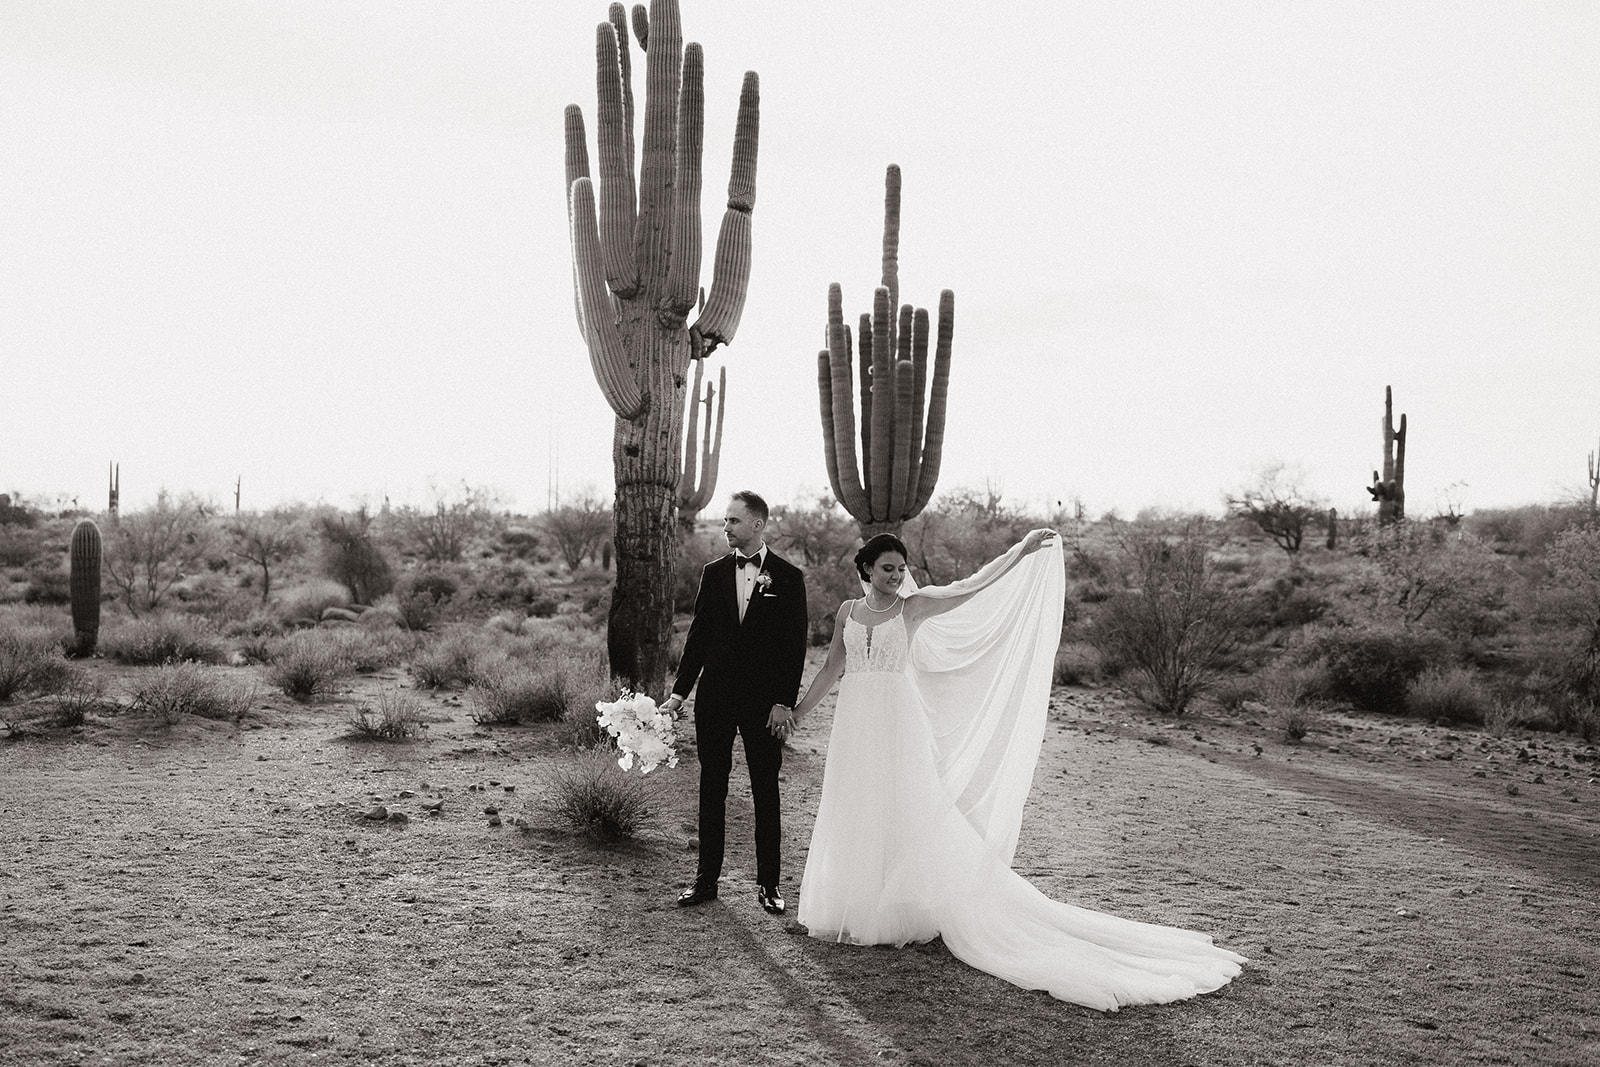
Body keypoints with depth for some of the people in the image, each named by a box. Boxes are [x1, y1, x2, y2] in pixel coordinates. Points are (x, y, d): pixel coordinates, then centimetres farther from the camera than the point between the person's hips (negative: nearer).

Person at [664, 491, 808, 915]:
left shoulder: (787, 577, -2)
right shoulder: (714, 573, 7)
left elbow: (795, 646, -3)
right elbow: (698, 635, 9)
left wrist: (784, 702, -10)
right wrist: (680, 691, 2)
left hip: (765, 701, -3)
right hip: (714, 698, 3)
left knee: (766, 792, 4)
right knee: (711, 788, 8)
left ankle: (768, 884, 13)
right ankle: (706, 879, 16)